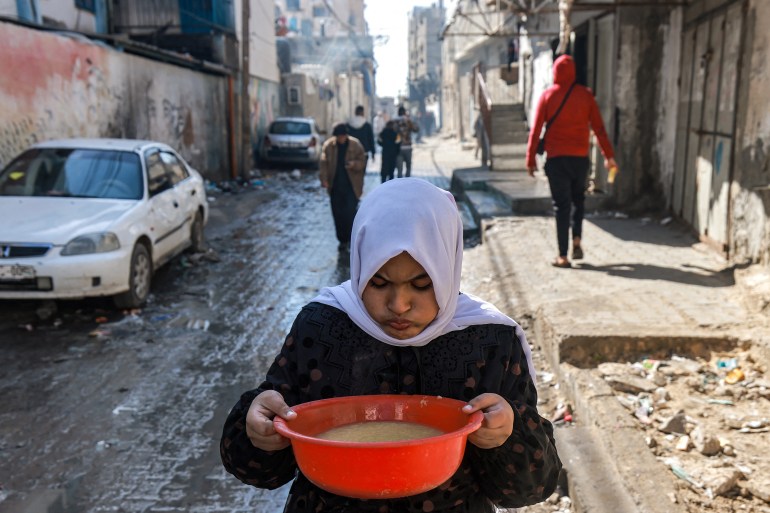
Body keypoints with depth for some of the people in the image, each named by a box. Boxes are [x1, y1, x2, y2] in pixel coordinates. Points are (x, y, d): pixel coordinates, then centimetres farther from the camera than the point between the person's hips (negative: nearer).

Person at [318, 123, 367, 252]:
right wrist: (324, 179, -15)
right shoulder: (328, 145, 0)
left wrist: (354, 164, -24)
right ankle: (343, 240, 21)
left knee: (350, 212, -10)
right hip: (335, 186, 3)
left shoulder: (355, 145, -5)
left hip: (351, 186, -2)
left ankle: (352, 238, 9)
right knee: (338, 215, 6)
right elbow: (323, 163, -3)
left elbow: (362, 162, -2)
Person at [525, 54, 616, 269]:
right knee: (578, 198, 23)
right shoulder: (585, 94, 2)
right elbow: (598, 127, 3)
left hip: (556, 158, -1)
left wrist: (531, 159, 2)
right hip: (580, 156, 2)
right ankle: (577, 238, 6)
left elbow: (536, 129, -4)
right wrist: (609, 155, 9)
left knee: (561, 204, 1)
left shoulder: (547, 95, -2)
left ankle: (563, 256, -1)